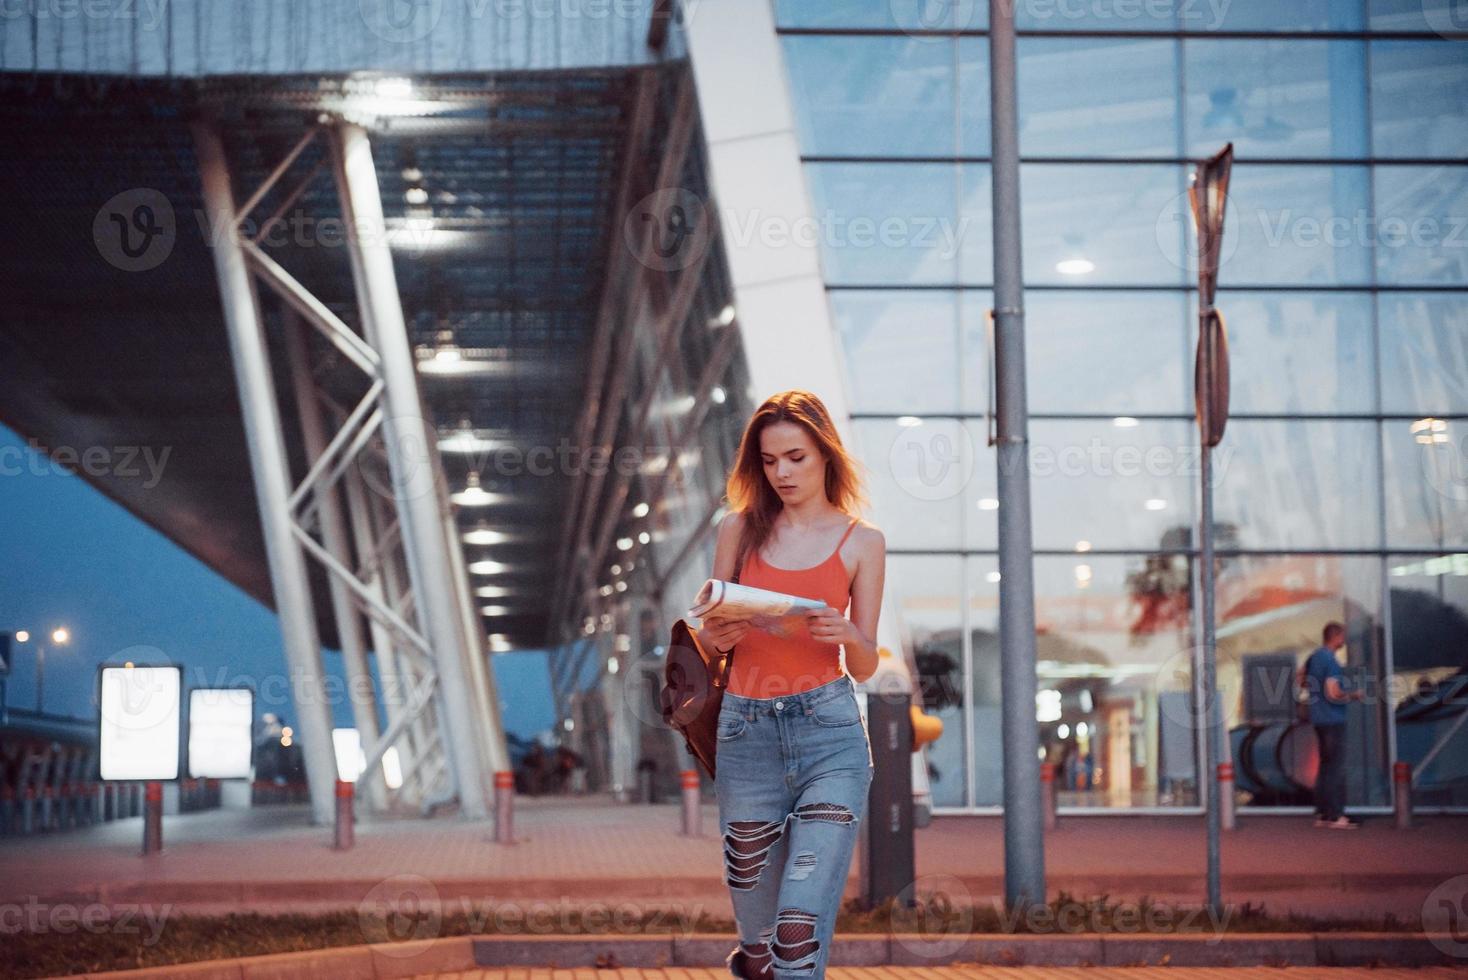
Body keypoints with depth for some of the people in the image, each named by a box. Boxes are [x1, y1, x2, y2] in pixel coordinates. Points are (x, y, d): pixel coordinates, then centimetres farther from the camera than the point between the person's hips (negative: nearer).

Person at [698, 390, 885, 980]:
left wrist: (847, 636, -16)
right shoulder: (740, 529, 9)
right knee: (757, 929, 7)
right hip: (746, 731, 2)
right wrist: (717, 636, -10)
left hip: (828, 733, -2)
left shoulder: (862, 542, 6)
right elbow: (709, 633, 13)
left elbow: (865, 667, 7)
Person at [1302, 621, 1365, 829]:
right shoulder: (1330, 661, -18)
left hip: (1319, 718, 9)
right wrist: (1354, 695, -9)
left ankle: (1321, 814, 16)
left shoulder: (1313, 658, 10)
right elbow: (1334, 693, -23)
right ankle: (1336, 816, -4)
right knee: (1336, 769, -5)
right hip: (1333, 720, -9)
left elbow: (1305, 684, 23)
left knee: (1325, 766, 14)